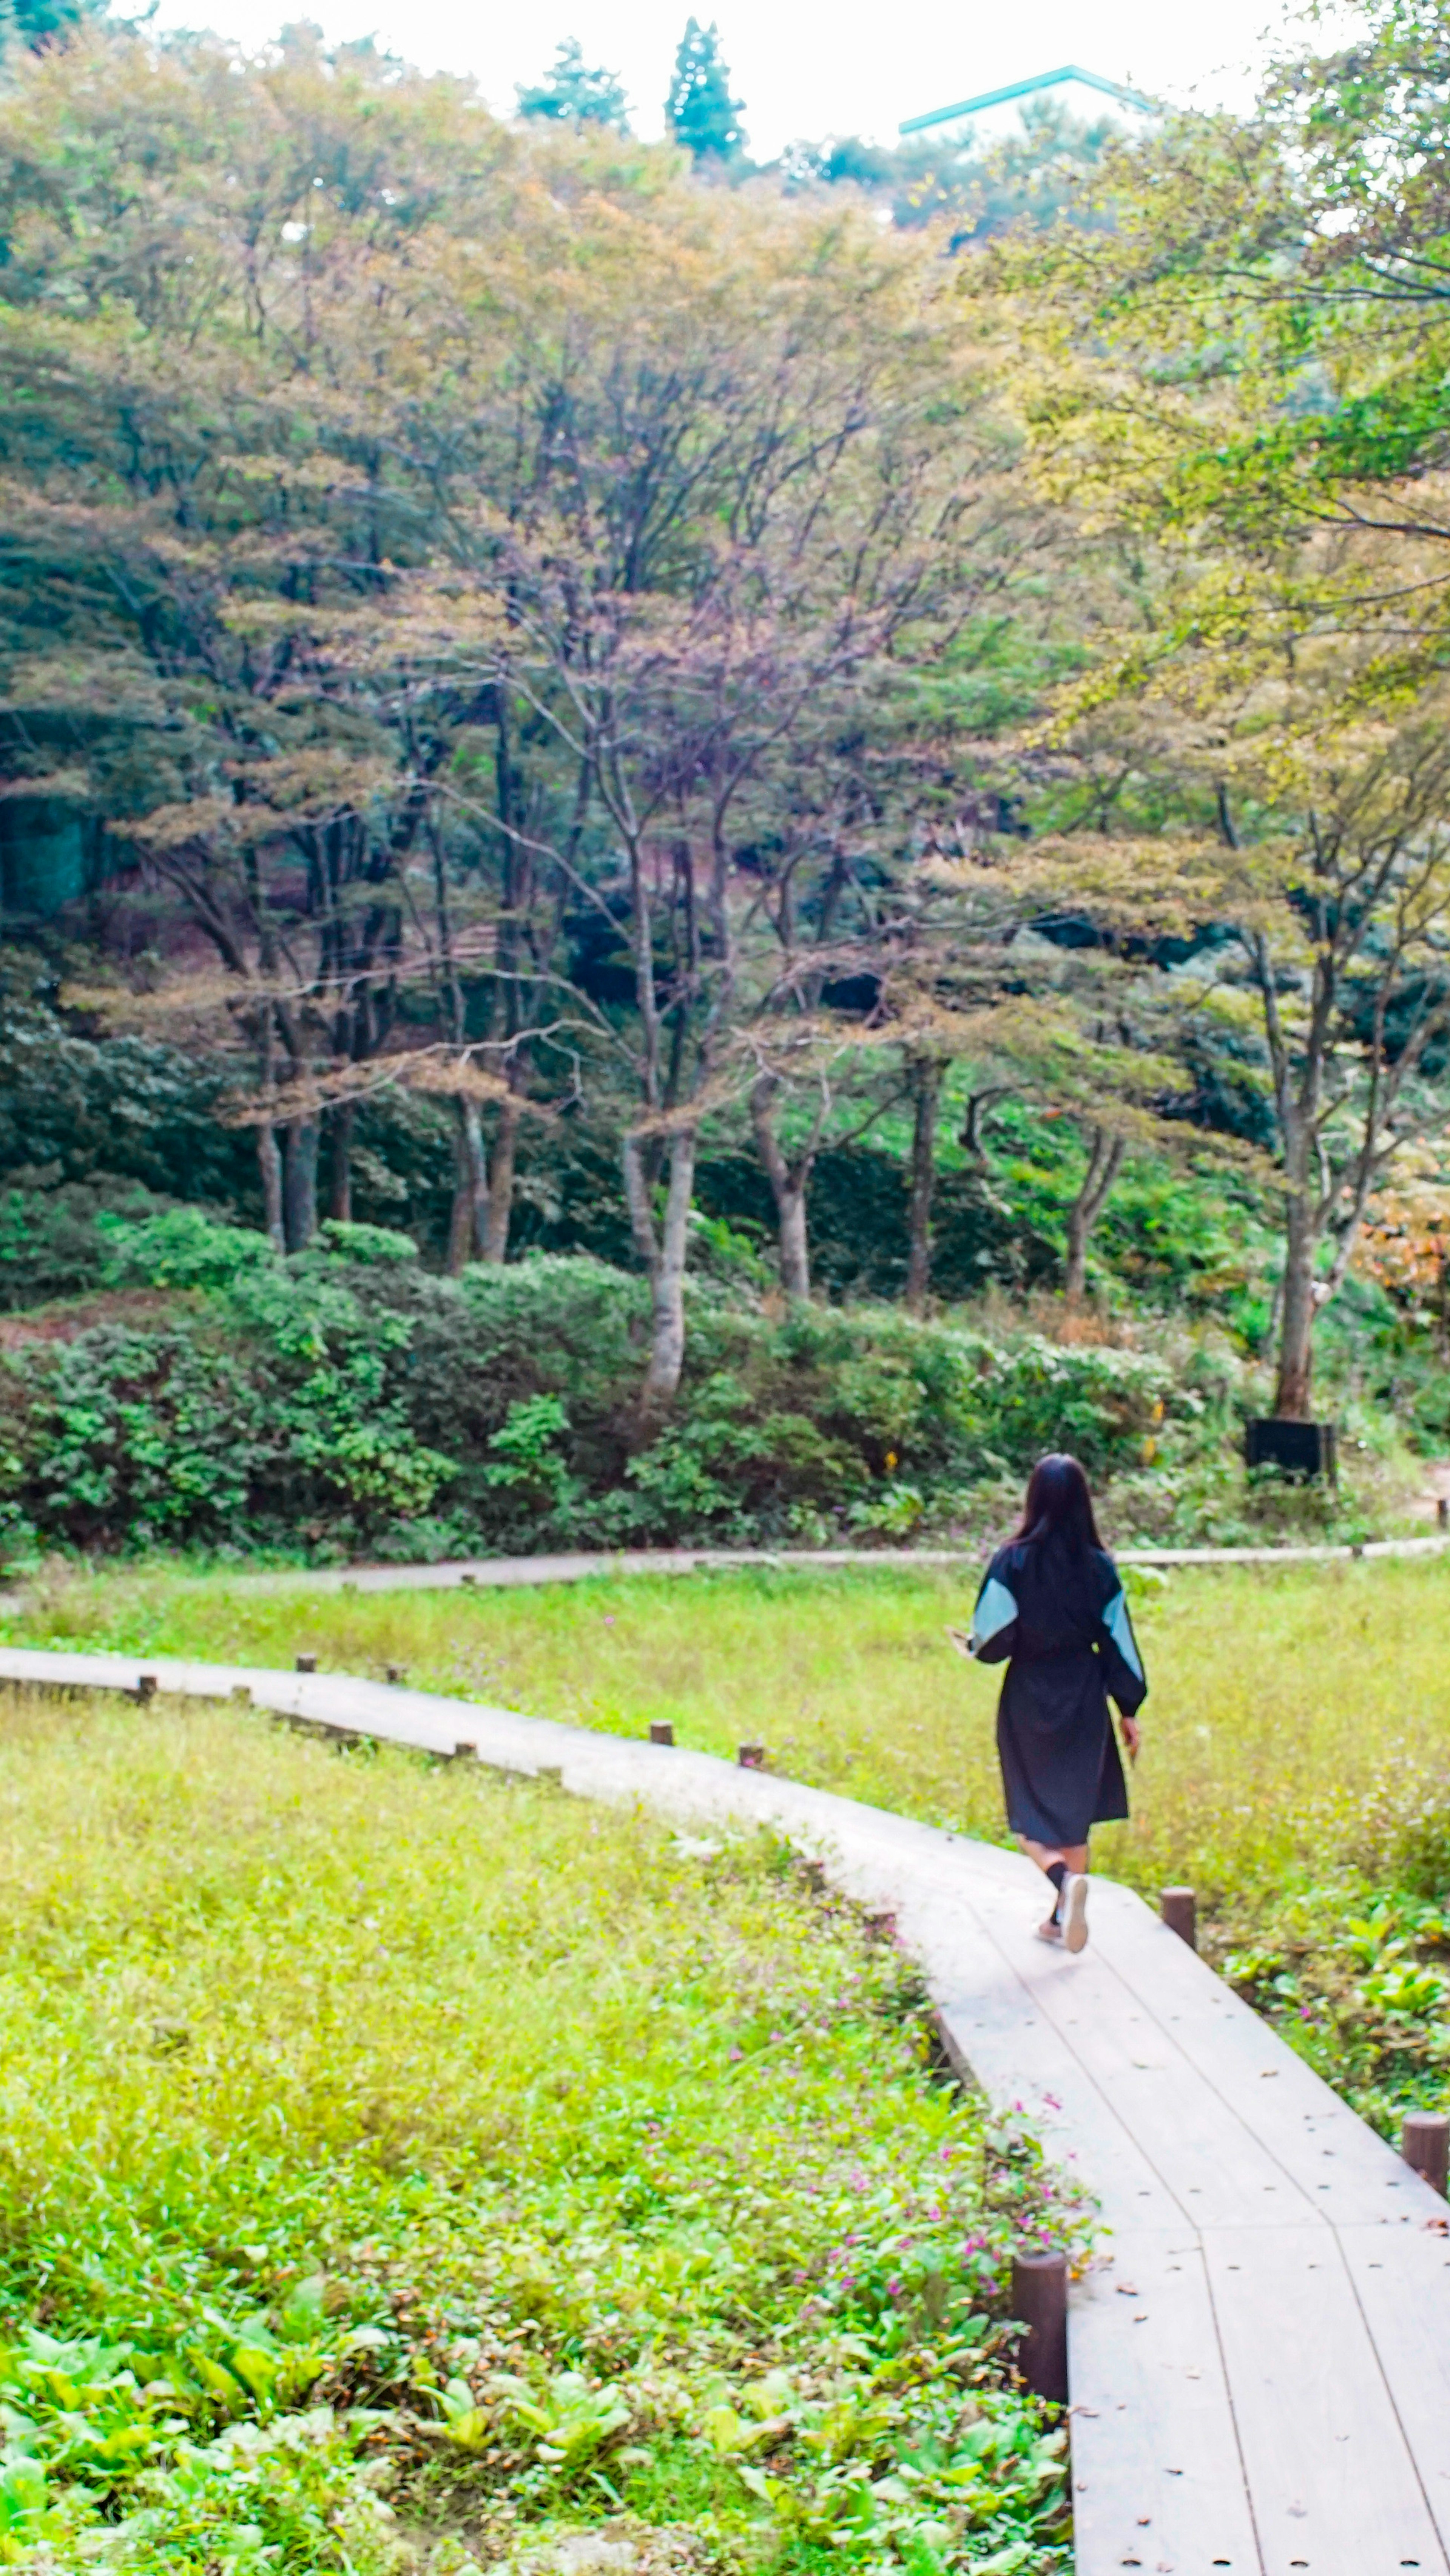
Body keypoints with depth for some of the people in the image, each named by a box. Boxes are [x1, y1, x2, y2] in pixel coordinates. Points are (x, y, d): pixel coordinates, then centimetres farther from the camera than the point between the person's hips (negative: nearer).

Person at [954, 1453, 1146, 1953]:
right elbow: (1118, 1640, -1)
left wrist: (971, 1646, 11)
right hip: (1083, 1697, 2)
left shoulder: (1013, 1561, -12)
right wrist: (1129, 1709, 7)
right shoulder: (1100, 1566, -5)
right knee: (1073, 1808, 15)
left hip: (1028, 1697, -2)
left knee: (1034, 1809, 7)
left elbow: (993, 1639, -12)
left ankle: (1064, 1877, -22)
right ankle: (1062, 1918, 18)